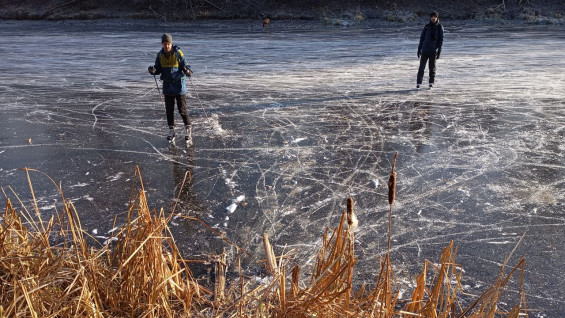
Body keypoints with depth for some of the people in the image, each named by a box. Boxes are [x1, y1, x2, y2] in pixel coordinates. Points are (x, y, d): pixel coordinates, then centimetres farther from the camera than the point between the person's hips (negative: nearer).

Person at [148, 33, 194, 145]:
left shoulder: (178, 53, -8)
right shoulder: (160, 55, 4)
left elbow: (185, 66, -6)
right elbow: (158, 69, 9)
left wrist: (187, 71, -28)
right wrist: (153, 70, -13)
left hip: (179, 84, -4)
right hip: (167, 85, 4)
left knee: (182, 109, -6)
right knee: (169, 109, 9)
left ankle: (188, 128, 5)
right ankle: (171, 130, 20)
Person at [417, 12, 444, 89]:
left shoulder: (439, 28, 3)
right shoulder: (427, 27, 7)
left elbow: (441, 40, 2)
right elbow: (422, 38, 9)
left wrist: (439, 51, -5)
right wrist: (419, 49, 4)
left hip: (434, 51, -1)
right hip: (425, 50, 1)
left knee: (432, 67, 5)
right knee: (421, 67, -3)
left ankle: (431, 82, 14)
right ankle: (418, 83, -3)